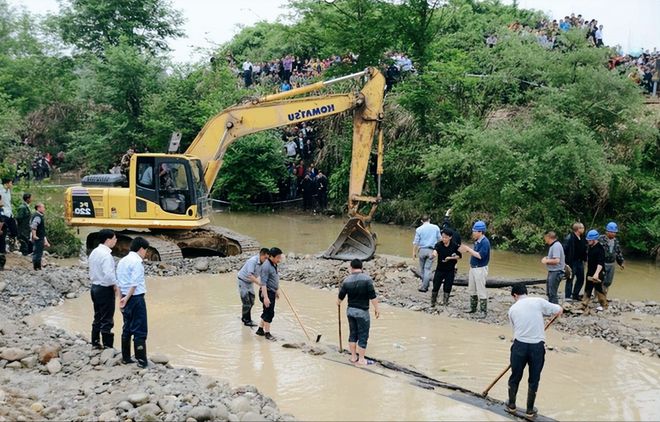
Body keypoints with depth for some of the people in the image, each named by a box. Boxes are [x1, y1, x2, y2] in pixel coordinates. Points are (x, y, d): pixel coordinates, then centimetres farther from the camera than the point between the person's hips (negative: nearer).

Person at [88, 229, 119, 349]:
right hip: (105, 289, -9)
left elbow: (92, 272, 13)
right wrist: (116, 287, -13)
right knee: (107, 320, -1)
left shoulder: (94, 252, 8)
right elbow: (109, 275, -26)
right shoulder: (106, 255, -21)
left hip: (95, 287, 9)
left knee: (98, 317, 18)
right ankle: (107, 345, 3)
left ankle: (95, 343, 26)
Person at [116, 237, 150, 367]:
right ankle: (141, 360, -2)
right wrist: (127, 298, -13)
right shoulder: (136, 262, -13)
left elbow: (119, 283, 12)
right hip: (136, 298, -8)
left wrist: (123, 298, 13)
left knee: (127, 328, 16)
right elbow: (134, 283, -19)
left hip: (126, 298, 8)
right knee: (140, 330, -3)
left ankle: (126, 358, 22)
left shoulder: (122, 261, 12)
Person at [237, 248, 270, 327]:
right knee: (246, 302, -5)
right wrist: (259, 283, -45)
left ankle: (244, 318, 29)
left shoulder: (263, 263, -7)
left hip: (250, 282, 8)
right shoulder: (253, 261, -30)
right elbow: (250, 275, -39)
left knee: (251, 302, 12)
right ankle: (247, 321, 6)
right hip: (243, 281, -8)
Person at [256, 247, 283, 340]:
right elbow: (263, 283, -25)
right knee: (269, 313, -3)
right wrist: (265, 297, -29)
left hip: (272, 292, 10)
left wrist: (276, 291, 28)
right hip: (267, 292, -9)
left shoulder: (274, 264, 9)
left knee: (267, 312, 16)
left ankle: (260, 330, 28)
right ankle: (267, 333, 9)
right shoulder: (266, 266, -21)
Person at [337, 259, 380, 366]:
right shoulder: (367, 279, -14)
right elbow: (372, 296, -16)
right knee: (363, 336, 4)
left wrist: (338, 303, 30)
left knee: (353, 334, 16)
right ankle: (361, 360, 8)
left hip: (350, 310, 5)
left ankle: (353, 357, 24)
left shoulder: (346, 280, -2)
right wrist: (376, 309, -5)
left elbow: (340, 296, 8)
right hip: (362, 312, -5)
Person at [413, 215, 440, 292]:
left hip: (422, 250, 0)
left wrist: (414, 252, 4)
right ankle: (424, 286, -5)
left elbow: (415, 242, -2)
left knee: (422, 268, 14)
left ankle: (425, 285, 21)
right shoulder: (436, 228, 2)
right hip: (431, 250, 0)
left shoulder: (419, 229, -1)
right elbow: (439, 239, 8)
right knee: (428, 269, 1)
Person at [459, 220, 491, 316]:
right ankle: (473, 308, 28)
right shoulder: (477, 241, 9)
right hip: (473, 268, 10)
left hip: (480, 269, -10)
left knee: (481, 291, -4)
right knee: (472, 290, 17)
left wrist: (469, 249, -19)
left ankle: (484, 311, 3)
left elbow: (480, 255, -26)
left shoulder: (485, 242, -19)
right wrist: (467, 250, 3)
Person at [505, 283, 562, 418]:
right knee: (534, 379, 14)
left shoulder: (512, 309, 6)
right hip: (537, 346, -1)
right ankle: (530, 410, 25)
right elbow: (559, 311, 1)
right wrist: (544, 312, 20)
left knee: (515, 377, 19)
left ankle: (511, 405, 33)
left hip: (519, 345, 1)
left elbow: (515, 328, 11)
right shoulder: (538, 301, -3)